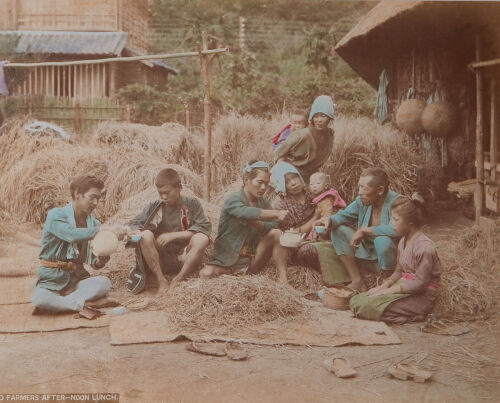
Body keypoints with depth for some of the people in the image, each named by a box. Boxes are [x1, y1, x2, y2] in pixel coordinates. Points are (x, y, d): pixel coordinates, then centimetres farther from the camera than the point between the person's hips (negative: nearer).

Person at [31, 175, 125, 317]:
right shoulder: (56, 215, -9)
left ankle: (55, 304, -21)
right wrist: (104, 229, -32)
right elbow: (72, 235, -31)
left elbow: (94, 263, 4)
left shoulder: (93, 223, 6)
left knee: (104, 282, -24)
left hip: (77, 278, 5)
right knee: (38, 298, -35)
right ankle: (82, 304, -16)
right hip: (52, 278, -4)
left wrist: (100, 261, -20)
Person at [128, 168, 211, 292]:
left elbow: (204, 227, -10)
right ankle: (161, 281, -19)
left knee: (202, 238, -29)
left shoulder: (192, 204, 2)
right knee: (146, 235, -24)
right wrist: (136, 232, -18)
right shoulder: (154, 207, 6)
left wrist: (173, 235, -16)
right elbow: (134, 224, 8)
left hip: (186, 260, -1)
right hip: (160, 261, 1)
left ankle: (177, 281, -20)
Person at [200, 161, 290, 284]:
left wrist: (256, 223, -29)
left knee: (276, 233, -17)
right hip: (227, 257, -5)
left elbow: (273, 226, -10)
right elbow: (246, 212, -37)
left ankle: (283, 281, -19)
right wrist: (276, 213, -44)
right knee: (206, 274, -34)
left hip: (252, 256, 5)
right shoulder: (233, 200, -13)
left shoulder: (263, 203, 7)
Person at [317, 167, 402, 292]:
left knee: (383, 240, -37)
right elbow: (344, 215, 11)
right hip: (367, 254, 7)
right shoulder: (362, 200, -2)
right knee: (338, 230, -5)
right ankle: (357, 282, -3)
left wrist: (364, 230, -30)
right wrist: (330, 220, -14)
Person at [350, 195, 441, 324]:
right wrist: (383, 286, -2)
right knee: (356, 301, -8)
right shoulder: (403, 242, 10)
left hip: (421, 297, -8)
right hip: (403, 287, 8)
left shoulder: (425, 247, -18)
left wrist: (388, 290, -18)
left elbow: (420, 283, -20)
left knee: (367, 306, -25)